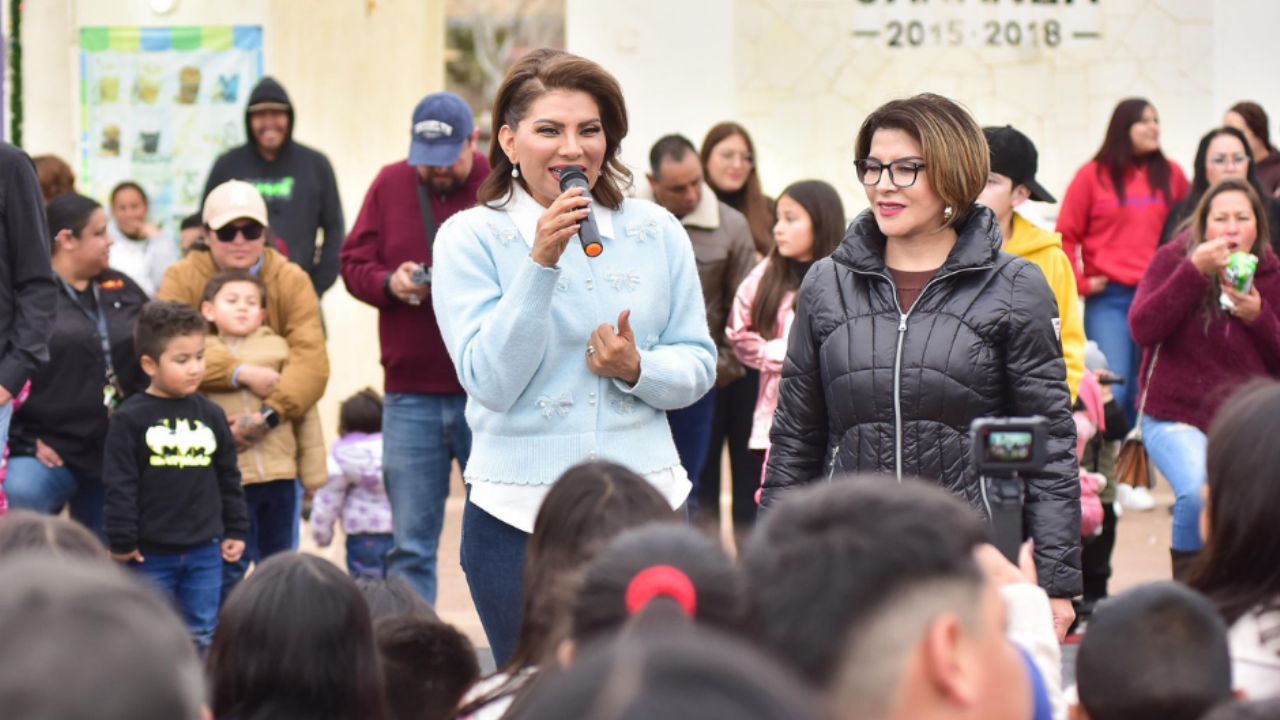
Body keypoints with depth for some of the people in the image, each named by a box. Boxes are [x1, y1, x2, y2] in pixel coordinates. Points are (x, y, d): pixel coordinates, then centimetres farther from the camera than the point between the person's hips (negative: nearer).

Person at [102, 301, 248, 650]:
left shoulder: (211, 415, 4)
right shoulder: (130, 418, -9)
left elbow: (228, 478, 12)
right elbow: (119, 485, -9)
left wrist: (236, 530, 10)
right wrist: (122, 541, -10)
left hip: (205, 551, 3)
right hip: (151, 553, -3)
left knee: (202, 636, 8)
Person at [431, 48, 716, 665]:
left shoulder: (657, 233, 7)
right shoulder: (470, 238, -1)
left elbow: (699, 366, 10)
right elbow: (490, 382, -10)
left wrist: (638, 370, -11)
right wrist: (541, 264, -18)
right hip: (519, 515, -2)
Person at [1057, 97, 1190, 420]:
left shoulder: (1171, 174, 9)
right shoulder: (1094, 175, 3)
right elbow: (1066, 236, 3)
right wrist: (1080, 282, -3)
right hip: (1108, 299, -2)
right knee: (1110, 389, -10)